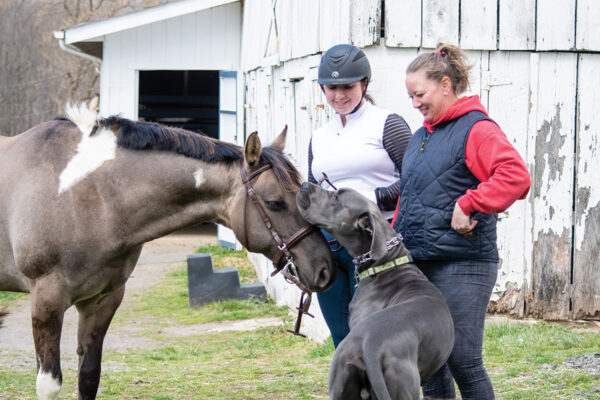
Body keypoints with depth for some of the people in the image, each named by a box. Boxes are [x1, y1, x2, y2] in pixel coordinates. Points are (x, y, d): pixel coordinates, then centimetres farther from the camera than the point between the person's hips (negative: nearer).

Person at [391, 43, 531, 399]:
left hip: (462, 266, -8)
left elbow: (516, 177, -23)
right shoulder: (421, 137, 18)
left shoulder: (476, 129, -8)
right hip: (416, 264, 8)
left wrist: (467, 205, -23)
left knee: (463, 362, -8)